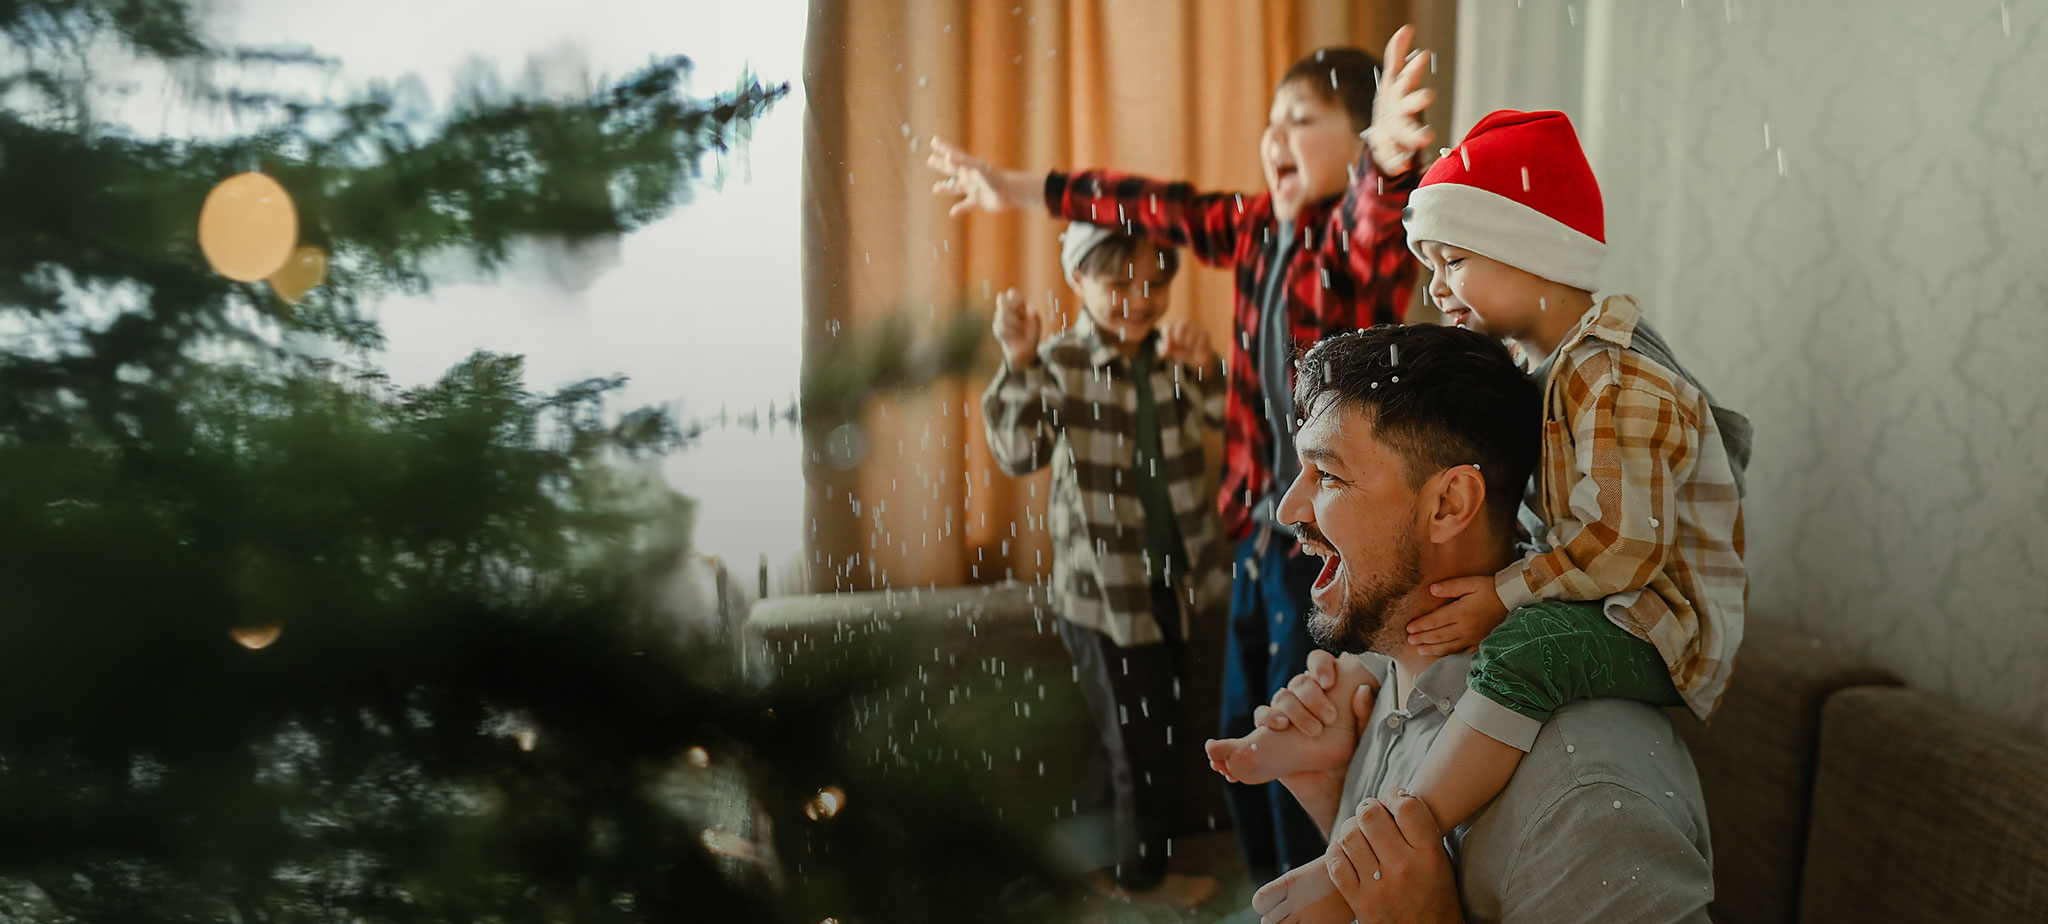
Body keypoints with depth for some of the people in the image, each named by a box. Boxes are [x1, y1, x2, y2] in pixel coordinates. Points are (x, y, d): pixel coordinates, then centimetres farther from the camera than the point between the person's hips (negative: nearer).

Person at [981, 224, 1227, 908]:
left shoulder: (1172, 354, 1)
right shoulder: (1062, 362, -12)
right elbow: (1020, 454, -27)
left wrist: (1205, 367, -30)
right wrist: (1021, 363, -42)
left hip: (1173, 581, 5)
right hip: (1102, 589, -5)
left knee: (1131, 730, 22)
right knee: (1148, 744, 6)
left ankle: (1109, 842, 44)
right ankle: (1143, 871, 30)